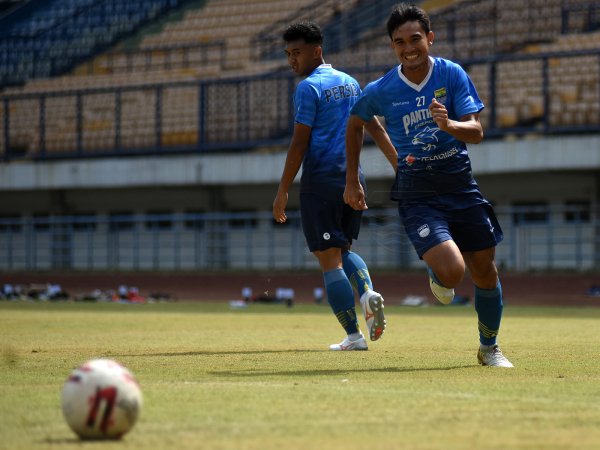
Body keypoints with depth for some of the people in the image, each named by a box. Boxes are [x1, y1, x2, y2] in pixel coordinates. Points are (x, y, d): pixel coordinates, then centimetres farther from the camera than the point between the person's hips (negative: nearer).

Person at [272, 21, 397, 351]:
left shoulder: (308, 87, -9)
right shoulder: (350, 83, 14)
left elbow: (299, 144, -12)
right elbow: (375, 128, 17)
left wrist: (283, 192, -9)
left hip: (321, 182, -7)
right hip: (353, 179, 7)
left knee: (329, 259, -2)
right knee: (343, 249, 21)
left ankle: (353, 336, -7)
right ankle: (368, 293, -8)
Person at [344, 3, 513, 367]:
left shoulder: (452, 75, -6)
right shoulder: (381, 91, -6)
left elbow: (477, 132, -12)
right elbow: (355, 125, 14)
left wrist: (448, 124, -34)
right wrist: (352, 181, 14)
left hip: (460, 186, 2)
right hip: (416, 194, -2)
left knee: (485, 273, 7)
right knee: (452, 271, -22)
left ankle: (489, 347, 31)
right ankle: (436, 272, 16)